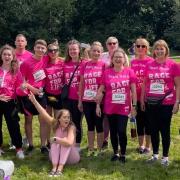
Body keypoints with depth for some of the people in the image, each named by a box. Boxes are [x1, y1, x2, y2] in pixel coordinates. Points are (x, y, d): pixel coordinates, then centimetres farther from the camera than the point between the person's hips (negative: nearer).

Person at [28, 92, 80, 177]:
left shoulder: (71, 127, -22)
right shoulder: (55, 124, -9)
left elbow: (69, 142, -39)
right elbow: (44, 114, -19)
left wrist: (55, 139, -27)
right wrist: (34, 101, -28)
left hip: (70, 156, -3)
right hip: (57, 155, 3)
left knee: (66, 142, -30)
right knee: (55, 142, -25)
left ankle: (60, 168, -39)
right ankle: (54, 167, -35)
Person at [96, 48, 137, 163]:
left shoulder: (130, 72, -2)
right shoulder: (106, 73, 0)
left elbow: (133, 91, 0)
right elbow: (101, 90, 4)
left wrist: (134, 106, -3)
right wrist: (98, 105, 1)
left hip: (124, 108, -1)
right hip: (110, 108, 2)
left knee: (122, 131, -6)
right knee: (113, 131, 11)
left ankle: (123, 154, 14)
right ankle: (115, 153, 27)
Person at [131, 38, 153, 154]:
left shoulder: (150, 61, -8)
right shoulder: (133, 62, 7)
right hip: (136, 97, 5)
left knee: (148, 121, 5)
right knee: (139, 121, 13)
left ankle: (148, 146, 17)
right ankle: (141, 145, 26)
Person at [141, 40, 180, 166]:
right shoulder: (149, 65, 4)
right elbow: (145, 83, 11)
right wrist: (142, 99, 10)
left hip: (166, 103, -3)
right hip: (151, 103, 3)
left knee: (165, 130, 5)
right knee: (153, 129, 12)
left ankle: (165, 156, 18)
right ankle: (155, 154, 26)